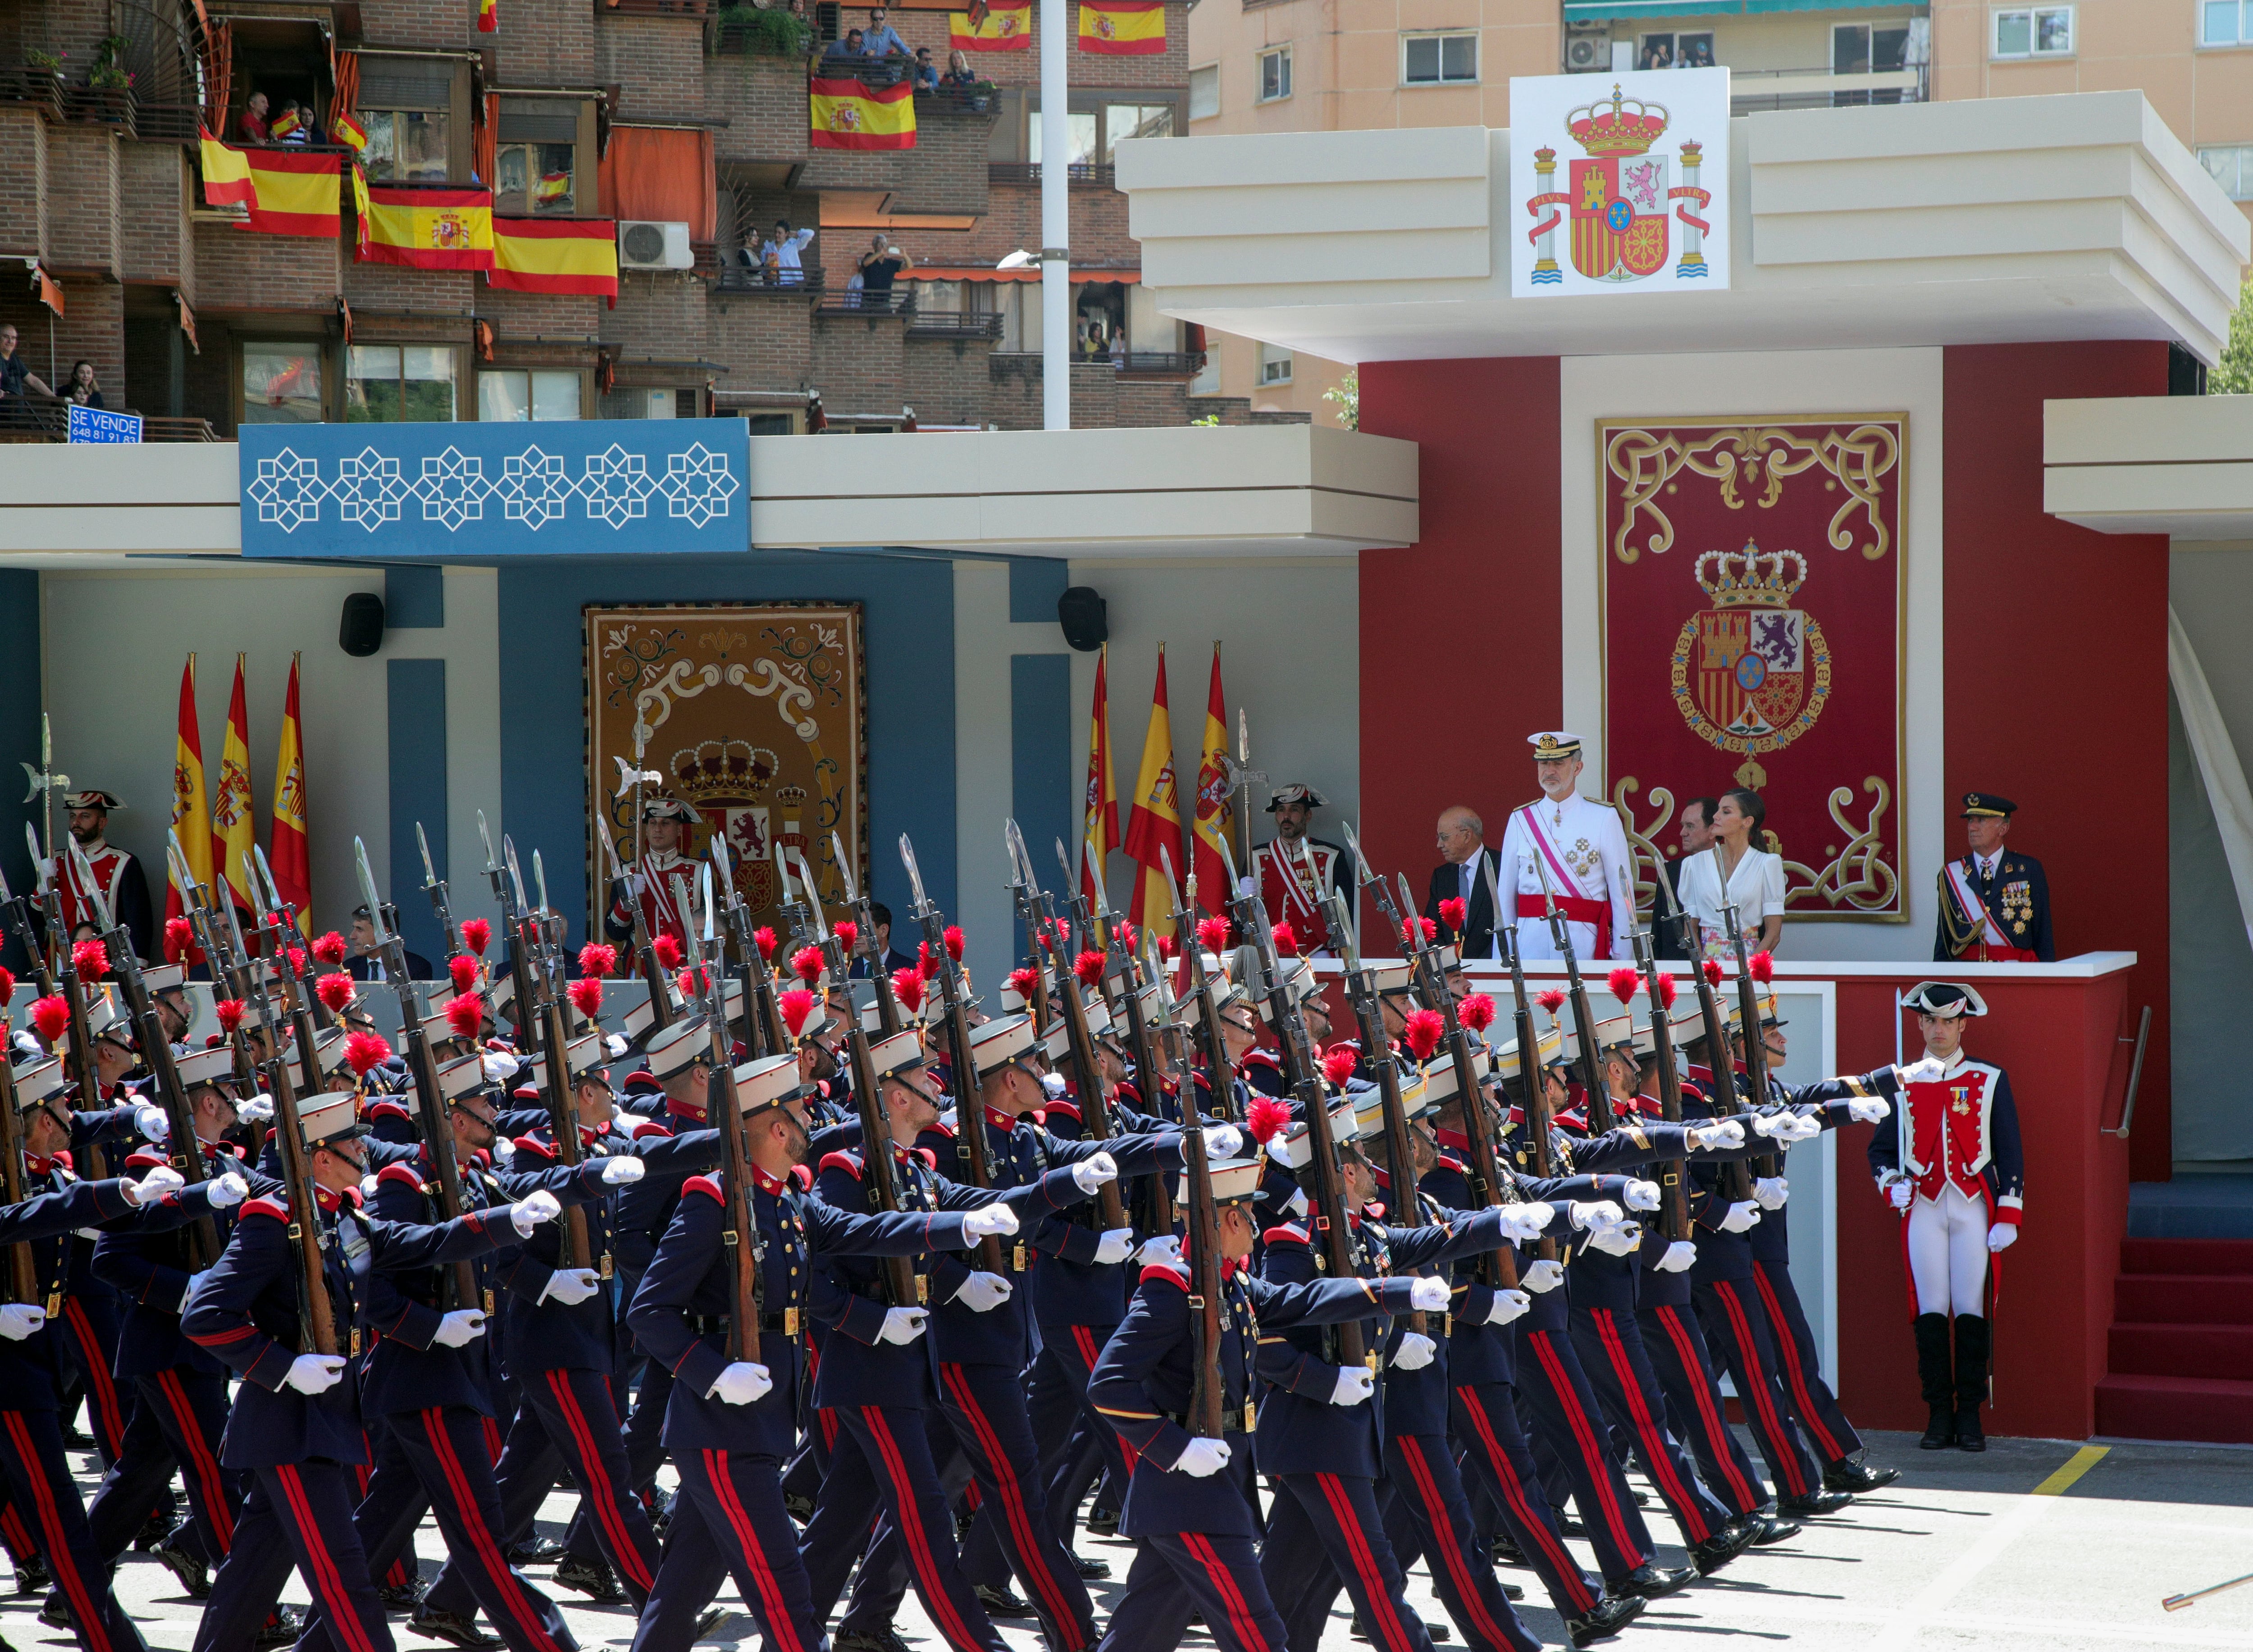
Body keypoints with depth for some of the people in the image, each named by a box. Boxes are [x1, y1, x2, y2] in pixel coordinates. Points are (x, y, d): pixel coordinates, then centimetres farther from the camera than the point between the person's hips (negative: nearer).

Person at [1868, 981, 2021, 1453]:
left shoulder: (1991, 1081, 7)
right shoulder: (1902, 1084, 11)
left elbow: (2010, 1153, 6)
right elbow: (1881, 1148, 16)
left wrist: (2008, 1217, -1)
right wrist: (1892, 1184, -6)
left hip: (1974, 1206, -1)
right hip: (1923, 1207, 1)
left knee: (1971, 1310, -4)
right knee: (1931, 1311, -2)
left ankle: (1970, 1416, 1)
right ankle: (1940, 1414, 3)